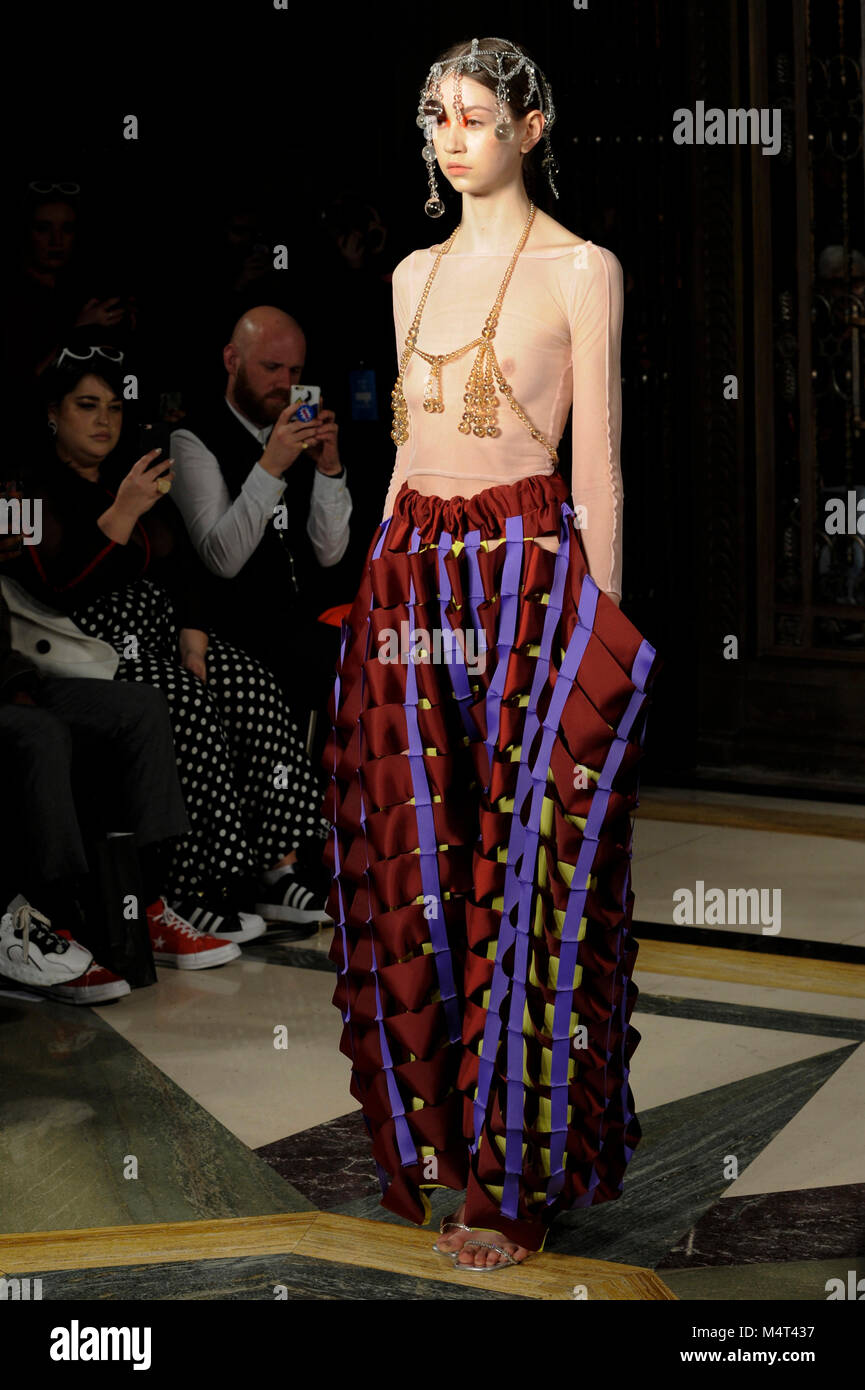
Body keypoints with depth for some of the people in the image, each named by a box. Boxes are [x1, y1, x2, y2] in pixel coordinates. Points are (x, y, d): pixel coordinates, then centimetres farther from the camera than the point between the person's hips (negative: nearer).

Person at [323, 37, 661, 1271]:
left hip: (529, 579, -6)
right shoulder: (415, 276, 14)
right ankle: (442, 1139, 23)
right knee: (416, 873, 8)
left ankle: (522, 1180, 9)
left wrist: (605, 631, -8)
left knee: (525, 883, -2)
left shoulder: (581, 270, -3)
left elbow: (599, 461, -5)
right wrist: (382, 585, 15)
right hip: (417, 579, 6)